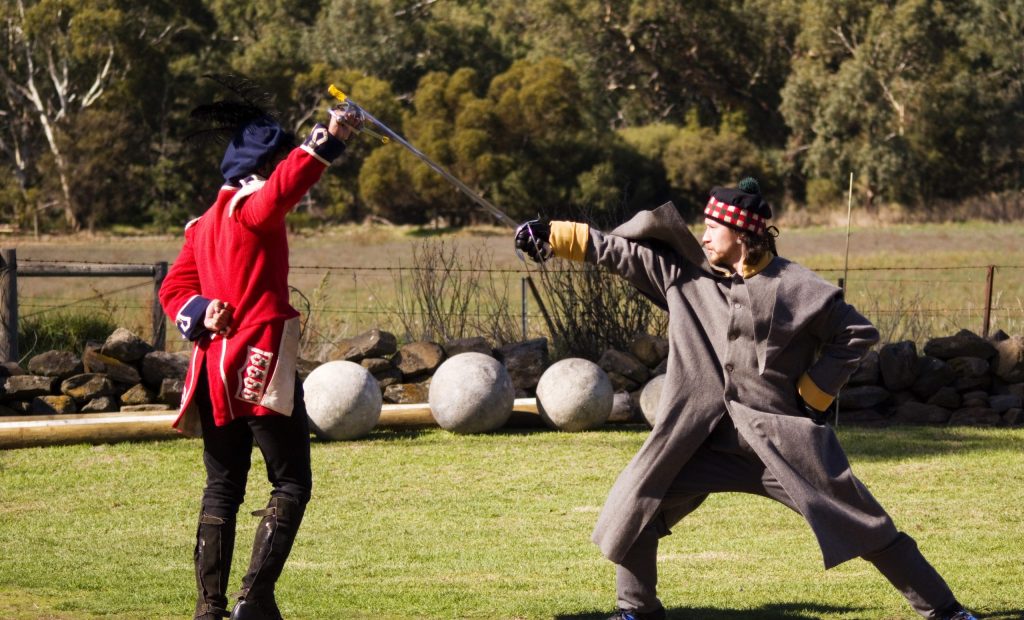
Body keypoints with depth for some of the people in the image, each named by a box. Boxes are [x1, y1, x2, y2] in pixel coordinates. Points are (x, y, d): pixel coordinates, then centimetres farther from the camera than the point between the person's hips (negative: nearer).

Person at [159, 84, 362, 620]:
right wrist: (328, 141, -42)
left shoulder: (204, 223, 16)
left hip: (215, 368, 8)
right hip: (261, 365, -8)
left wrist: (200, 313, -3)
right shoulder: (251, 207, -10)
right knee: (291, 484, -3)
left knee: (222, 488, 13)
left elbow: (174, 288, 14)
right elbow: (283, 186, -32)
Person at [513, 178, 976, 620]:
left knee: (863, 522, -4)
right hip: (704, 437, 4)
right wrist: (552, 237, -4)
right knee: (634, 507, -4)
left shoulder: (794, 287, -10)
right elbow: (619, 251, 3)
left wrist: (814, 392, -8)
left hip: (782, 436, -4)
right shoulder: (684, 269, 2)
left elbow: (857, 334, -4)